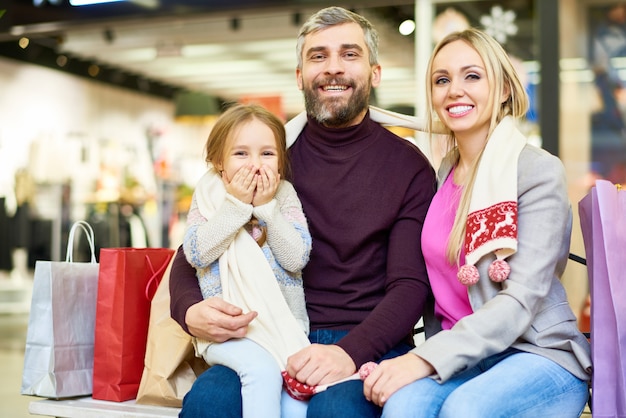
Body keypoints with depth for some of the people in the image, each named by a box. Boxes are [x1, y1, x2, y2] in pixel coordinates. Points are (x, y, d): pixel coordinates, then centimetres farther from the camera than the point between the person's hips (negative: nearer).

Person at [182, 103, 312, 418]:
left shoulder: (285, 196, 5)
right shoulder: (209, 197, 4)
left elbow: (297, 258, -6)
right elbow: (196, 253, -11)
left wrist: (267, 206, -13)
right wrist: (237, 204, -14)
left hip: (284, 325, 2)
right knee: (261, 370, -30)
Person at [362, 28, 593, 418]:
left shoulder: (539, 171, -8)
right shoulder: (442, 174, 10)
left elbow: (522, 299, -16)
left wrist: (426, 359, -24)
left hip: (541, 354, -3)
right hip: (460, 357, 4)